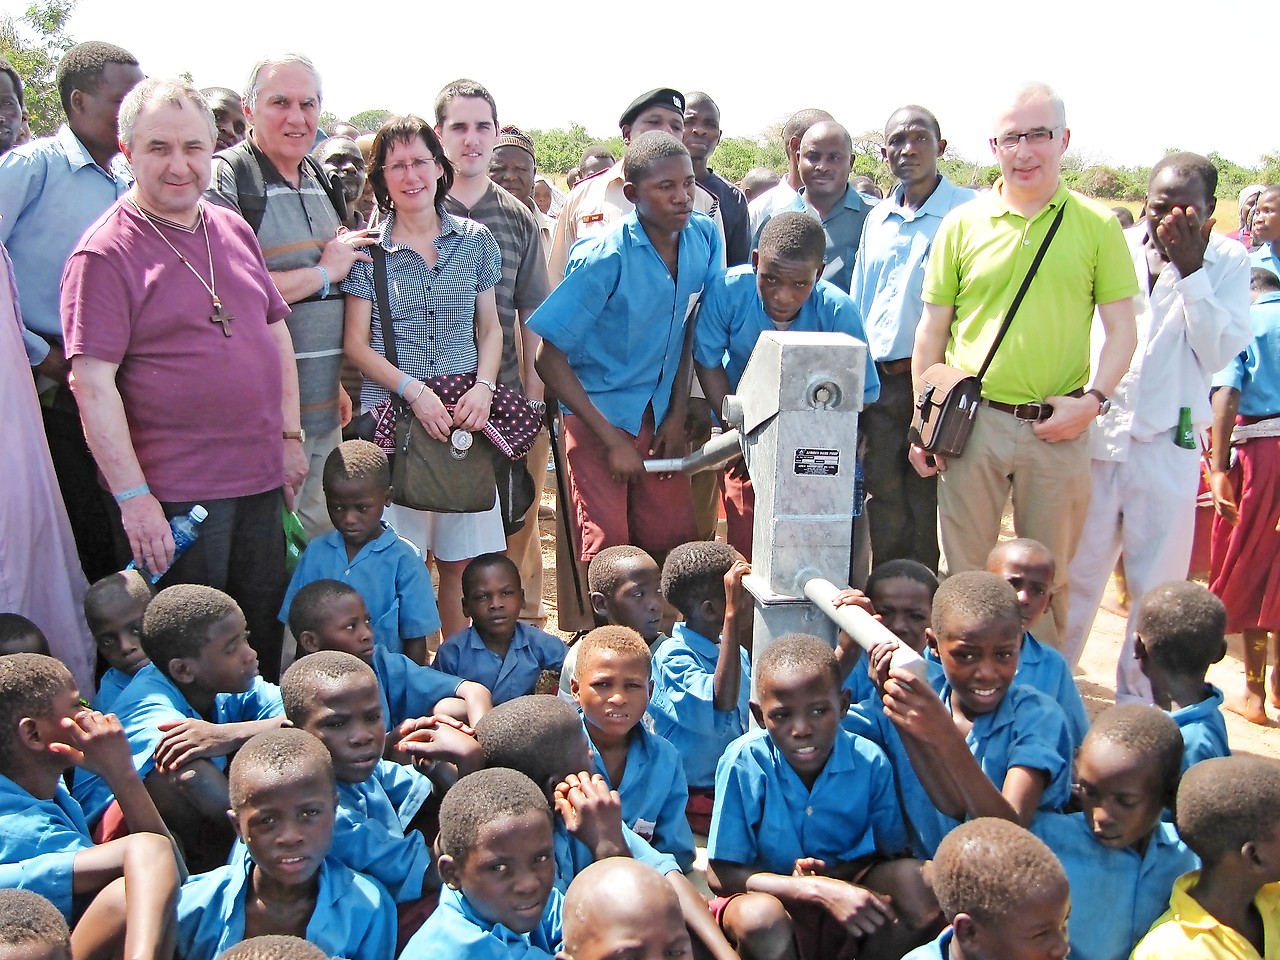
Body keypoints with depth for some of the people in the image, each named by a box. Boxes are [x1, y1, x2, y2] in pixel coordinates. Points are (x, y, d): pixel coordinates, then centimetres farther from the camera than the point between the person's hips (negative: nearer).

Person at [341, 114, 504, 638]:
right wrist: (414, 390, -13)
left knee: (463, 563, 4)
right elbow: (356, 343, 1)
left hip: (465, 417, 2)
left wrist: (484, 387, -5)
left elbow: (490, 328, 14)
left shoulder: (475, 240, 10)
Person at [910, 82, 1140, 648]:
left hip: (1059, 429, 0)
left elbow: (1121, 330, 3)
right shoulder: (963, 224, 3)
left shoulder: (1097, 226, 2)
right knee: (964, 570, 8)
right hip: (973, 421, 0)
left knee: (1048, 573, 13)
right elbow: (931, 331, 6)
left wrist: (1093, 401, -11)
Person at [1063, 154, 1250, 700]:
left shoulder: (1228, 262, 2)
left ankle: (1139, 701, 19)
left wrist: (1190, 270, -13)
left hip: (1169, 444, 0)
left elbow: (1219, 352, -8)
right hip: (1093, 435, 0)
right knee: (1073, 572, 7)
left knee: (1158, 585, 6)